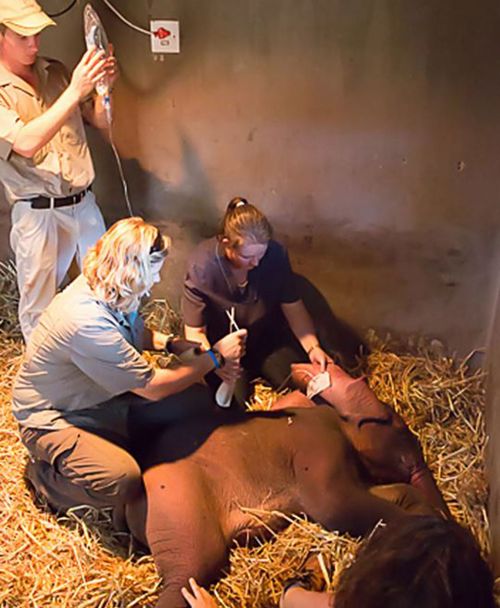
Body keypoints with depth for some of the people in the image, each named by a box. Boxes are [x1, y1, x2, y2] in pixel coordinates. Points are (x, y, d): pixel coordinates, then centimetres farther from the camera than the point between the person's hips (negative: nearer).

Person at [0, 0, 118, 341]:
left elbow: (100, 121, 12)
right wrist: (74, 92, -28)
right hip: (38, 213, -5)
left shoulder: (56, 73, 5)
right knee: (39, 306, 6)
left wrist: (105, 87, -9)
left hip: (84, 203, 5)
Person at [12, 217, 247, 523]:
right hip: (55, 419, -8)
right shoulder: (85, 322, -35)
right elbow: (153, 387, -26)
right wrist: (215, 357, -16)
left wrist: (173, 343, -6)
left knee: (199, 400, -2)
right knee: (123, 481, -32)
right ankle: (44, 475, -2)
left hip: (104, 397, 8)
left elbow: (136, 333, 14)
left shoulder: (107, 291, -10)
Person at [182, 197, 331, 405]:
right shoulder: (201, 266, -28)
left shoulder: (276, 254, -22)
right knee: (234, 400, -19)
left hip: (268, 339, 3)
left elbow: (293, 308, -10)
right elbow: (195, 331, -21)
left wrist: (312, 347, -25)